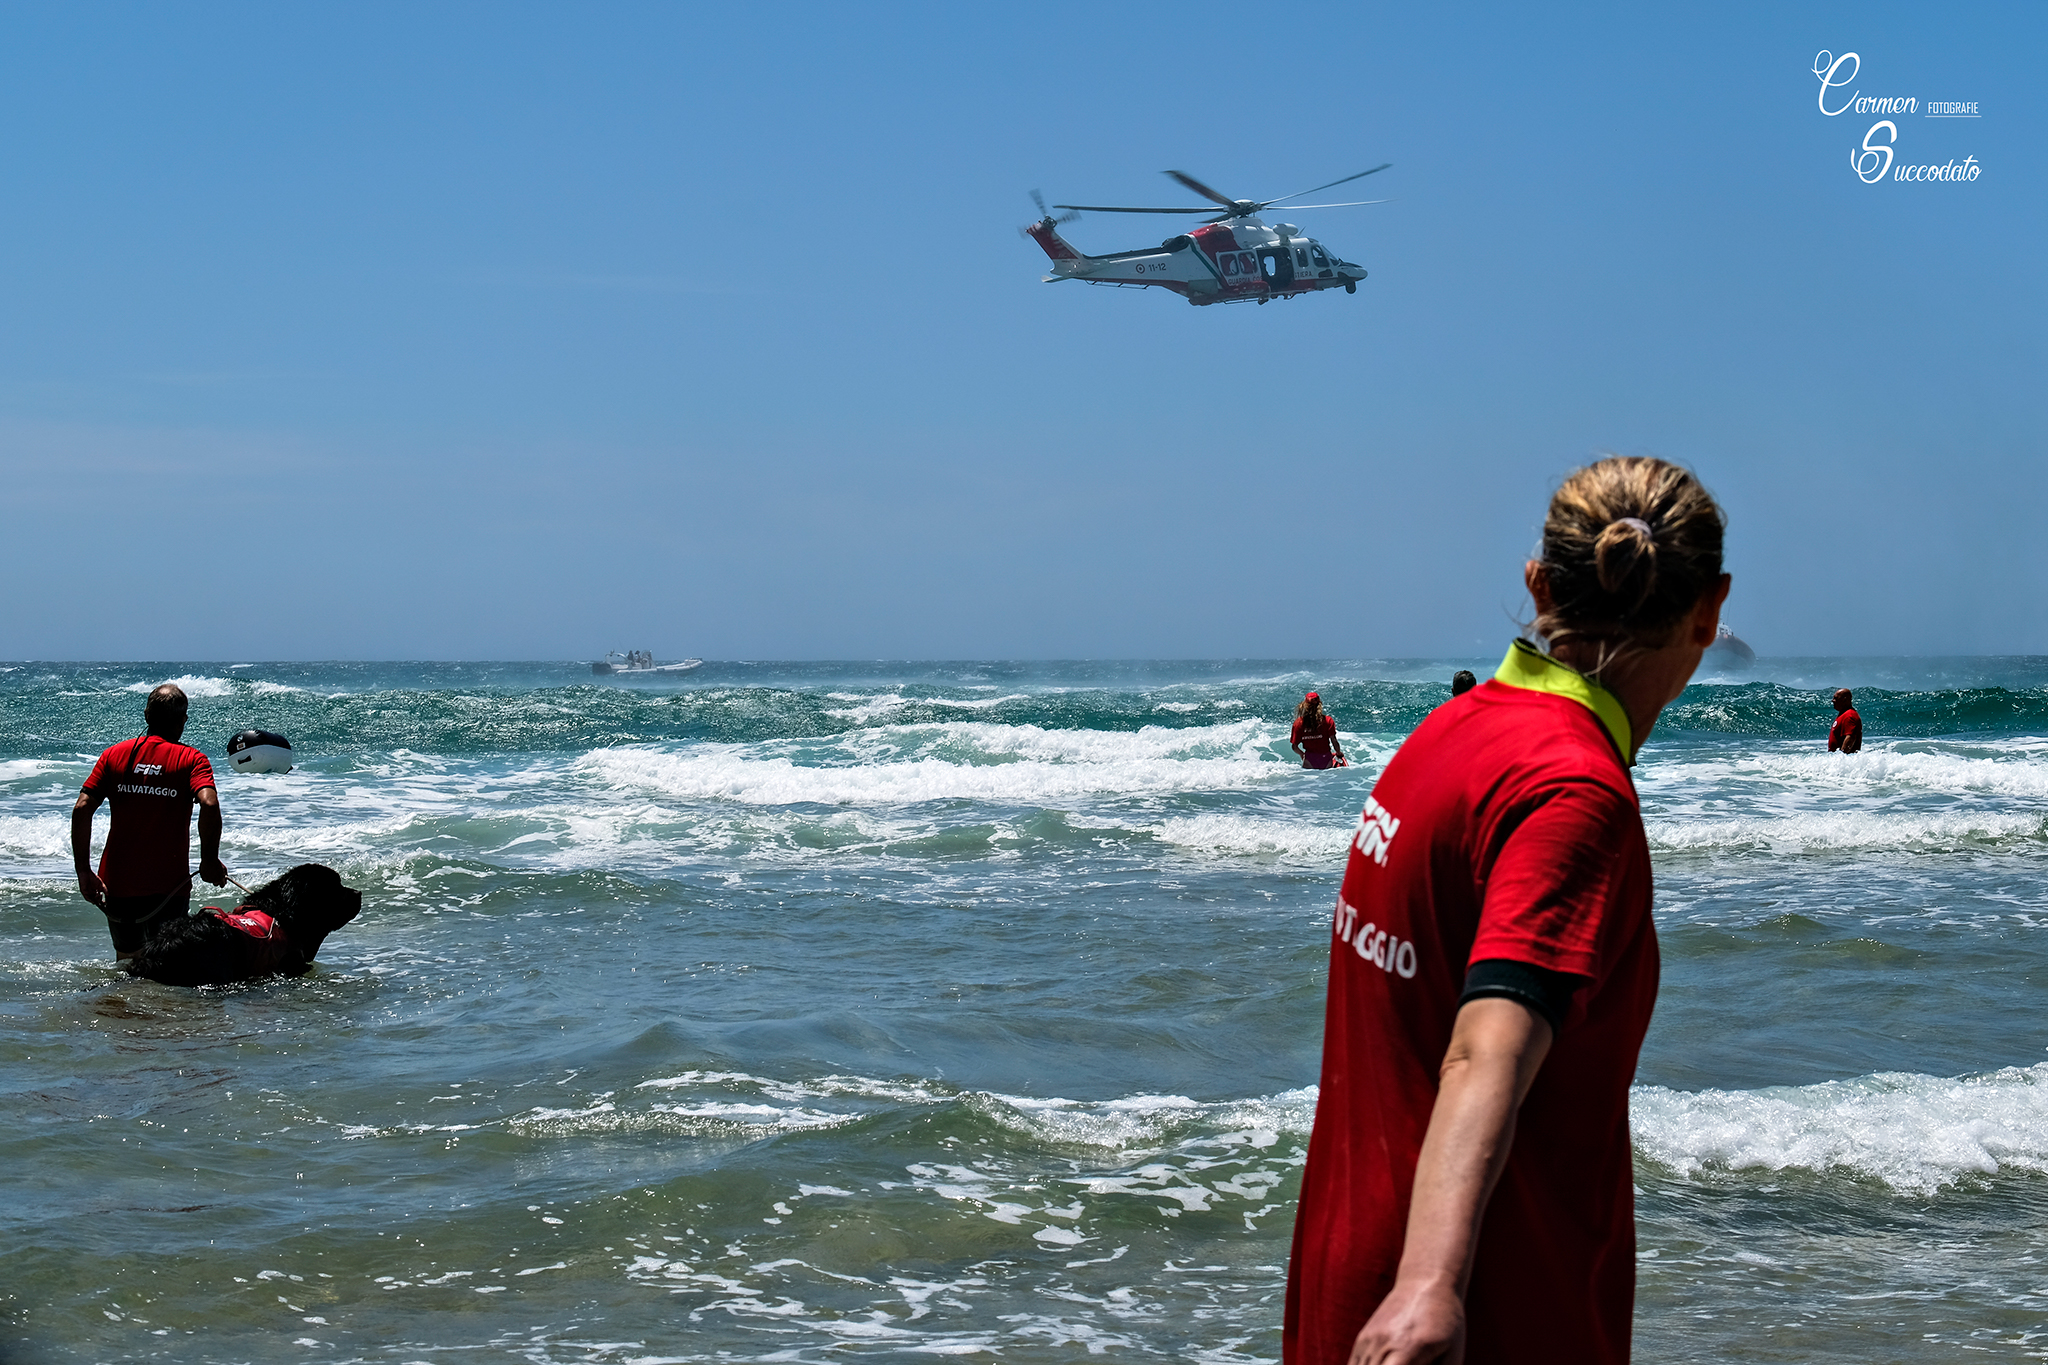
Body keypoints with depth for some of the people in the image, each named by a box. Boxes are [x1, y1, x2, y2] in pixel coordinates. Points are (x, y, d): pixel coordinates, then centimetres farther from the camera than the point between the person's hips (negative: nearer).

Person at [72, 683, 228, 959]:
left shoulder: (115, 754, 5)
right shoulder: (192, 759, -4)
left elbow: (81, 809, -4)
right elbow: (209, 805, -22)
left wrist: (83, 870, -2)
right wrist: (209, 861, -10)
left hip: (118, 882, 2)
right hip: (169, 885, -2)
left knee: (126, 960, 20)